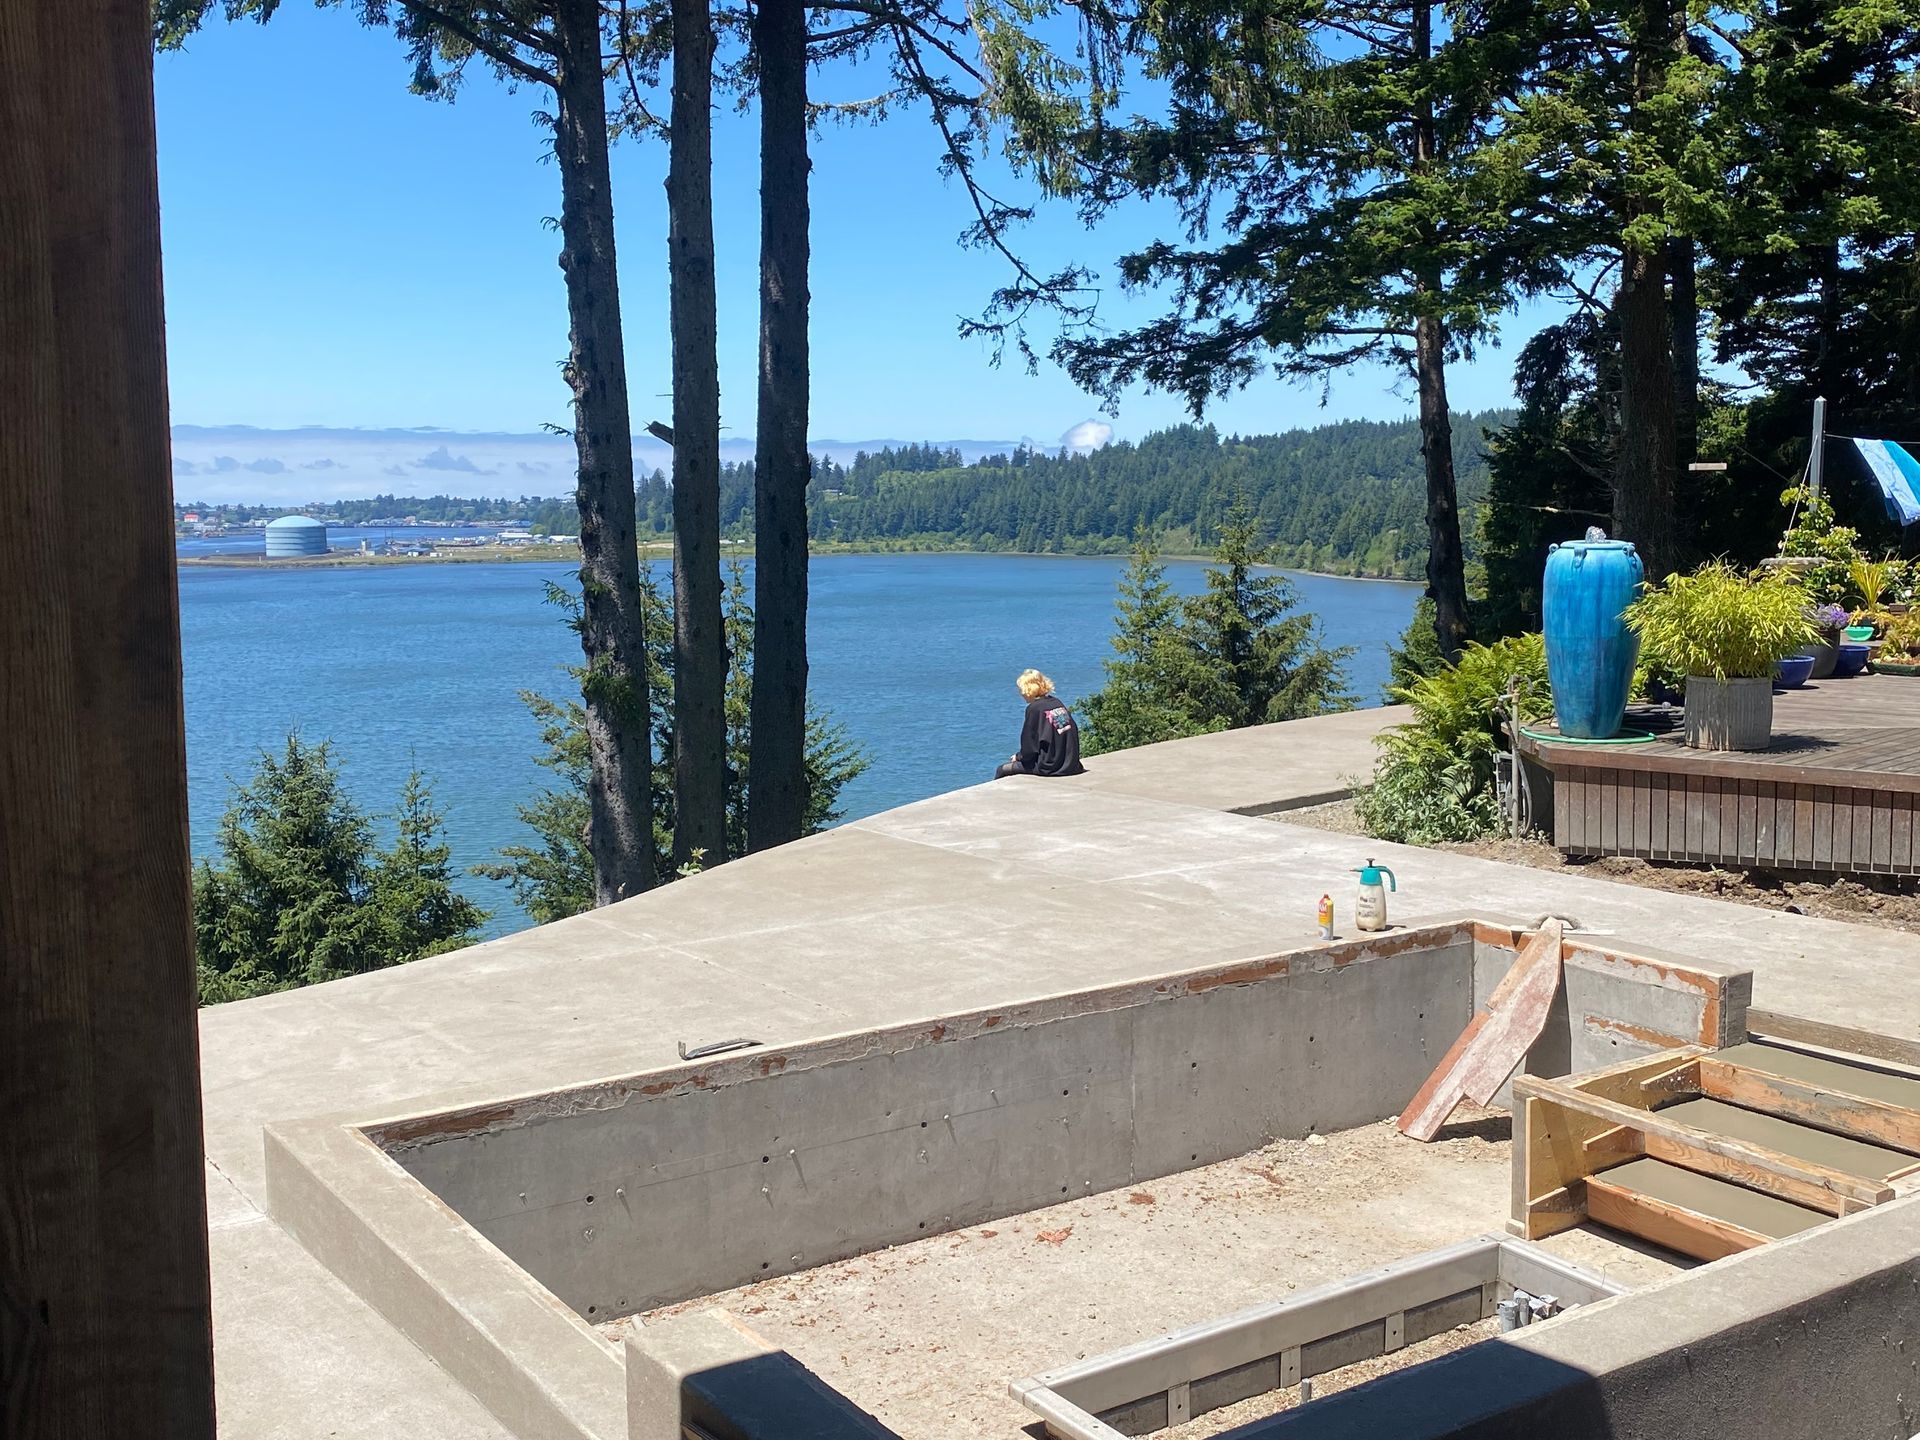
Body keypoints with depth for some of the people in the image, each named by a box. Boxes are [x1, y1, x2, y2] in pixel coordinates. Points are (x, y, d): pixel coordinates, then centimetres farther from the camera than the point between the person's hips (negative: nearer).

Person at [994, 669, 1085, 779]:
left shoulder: (1034, 708, -10)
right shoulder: (1057, 702, 9)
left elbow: (1029, 744, -9)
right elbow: (1074, 730, 13)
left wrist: (1018, 757, 12)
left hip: (1049, 766, -8)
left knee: (1002, 771, 3)